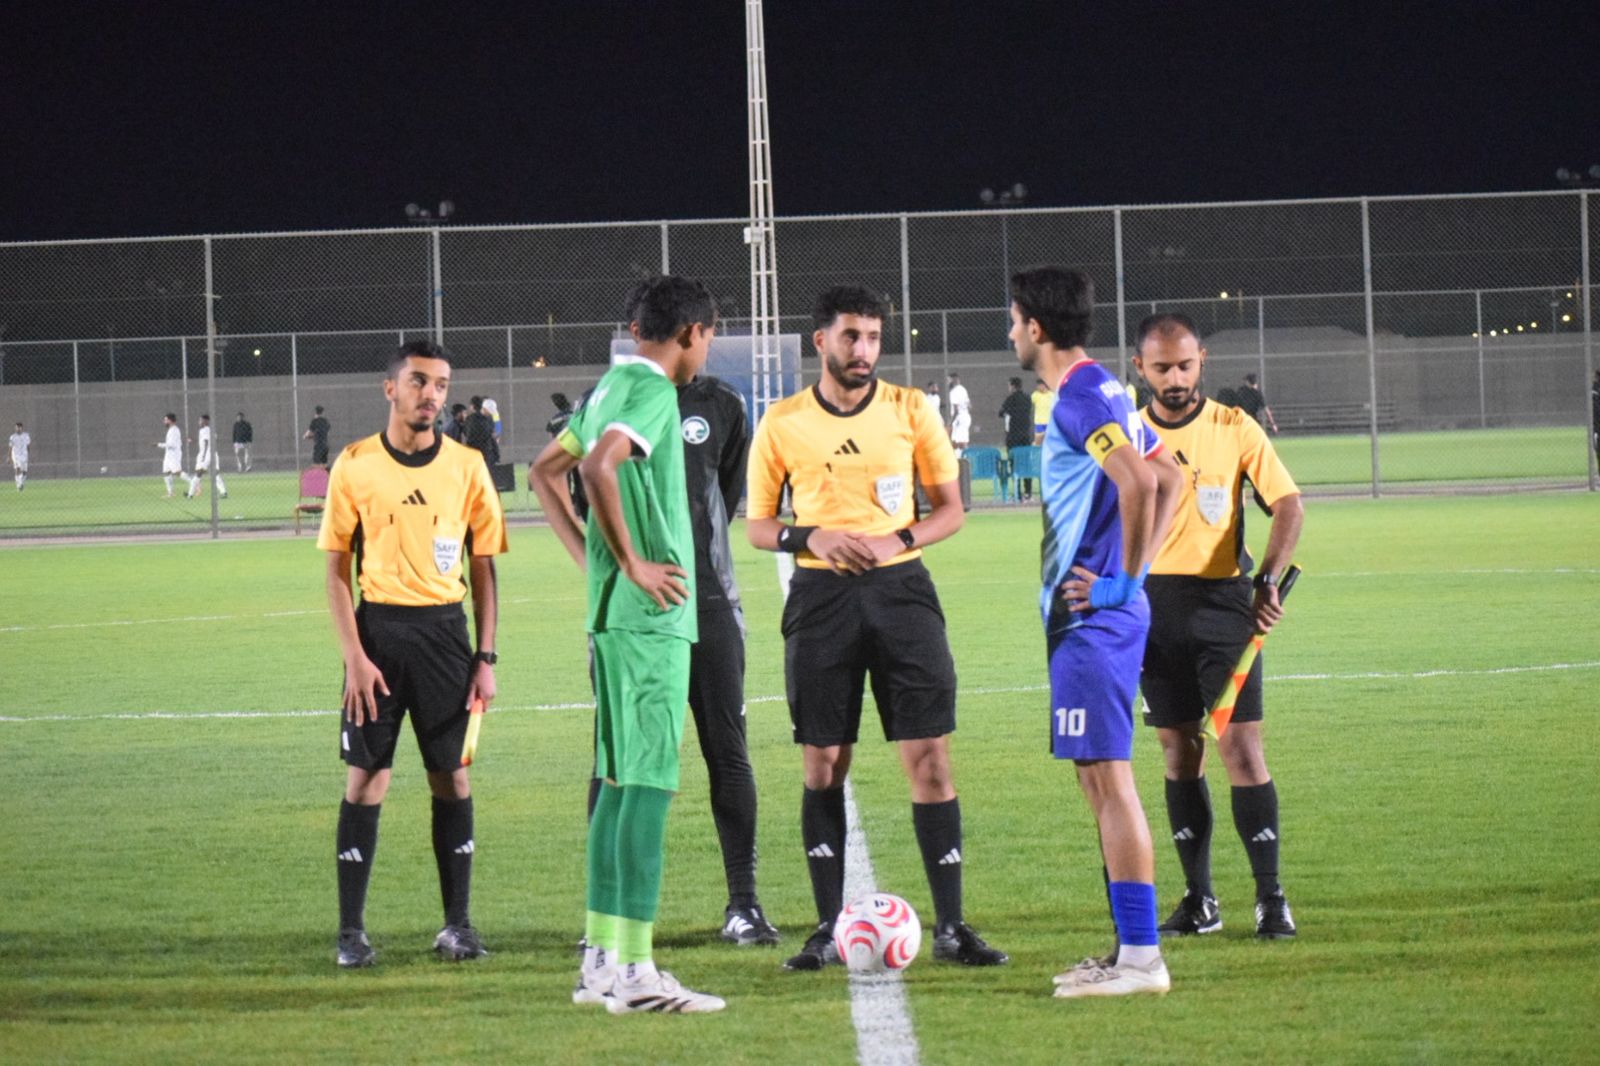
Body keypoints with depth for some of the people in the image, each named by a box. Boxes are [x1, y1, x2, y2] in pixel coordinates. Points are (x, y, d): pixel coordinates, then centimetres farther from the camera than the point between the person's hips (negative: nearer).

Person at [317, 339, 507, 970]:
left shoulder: (466, 467, 5)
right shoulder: (356, 465, 0)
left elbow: (483, 568, 8)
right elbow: (337, 569, 1)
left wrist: (486, 657, 2)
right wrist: (354, 655, -7)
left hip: (445, 630, 2)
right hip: (378, 628, -2)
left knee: (452, 775, 3)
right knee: (366, 776, -2)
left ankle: (458, 924, 10)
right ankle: (351, 930, 1)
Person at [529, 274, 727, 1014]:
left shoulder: (610, 388, 16)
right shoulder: (652, 392, -12)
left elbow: (544, 473, 25)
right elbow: (598, 465, -29)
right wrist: (632, 563, -20)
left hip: (613, 617, 10)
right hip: (652, 618, -10)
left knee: (620, 781, 12)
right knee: (648, 783, -9)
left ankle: (601, 960, 15)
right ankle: (635, 972, -10)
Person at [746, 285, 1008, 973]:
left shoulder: (909, 410, 4)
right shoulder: (782, 423, 4)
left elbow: (950, 509, 9)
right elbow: (758, 525, 9)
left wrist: (899, 539, -10)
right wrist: (811, 537, -11)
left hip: (900, 586, 0)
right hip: (821, 598, 0)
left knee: (929, 758, -5)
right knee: (823, 765, 2)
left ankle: (950, 925, -1)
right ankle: (829, 927, 10)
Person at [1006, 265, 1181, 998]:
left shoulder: (1081, 398, -15)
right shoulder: (1101, 392, 16)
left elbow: (1141, 481, -28)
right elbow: (1167, 478, 24)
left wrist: (1123, 579, -20)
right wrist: (1135, 568, 18)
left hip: (1092, 617, -10)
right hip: (1087, 614, 10)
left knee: (1109, 778, -9)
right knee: (1099, 779, 13)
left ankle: (1141, 957, -9)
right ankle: (1131, 949, 17)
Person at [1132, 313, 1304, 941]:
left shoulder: (1234, 429, -1)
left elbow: (1288, 505, -7)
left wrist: (1268, 579, -21)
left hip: (1222, 602, -2)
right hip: (1153, 607, 3)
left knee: (1241, 748, -8)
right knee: (1180, 753, 6)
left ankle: (1270, 898, -4)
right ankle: (1198, 900, 12)